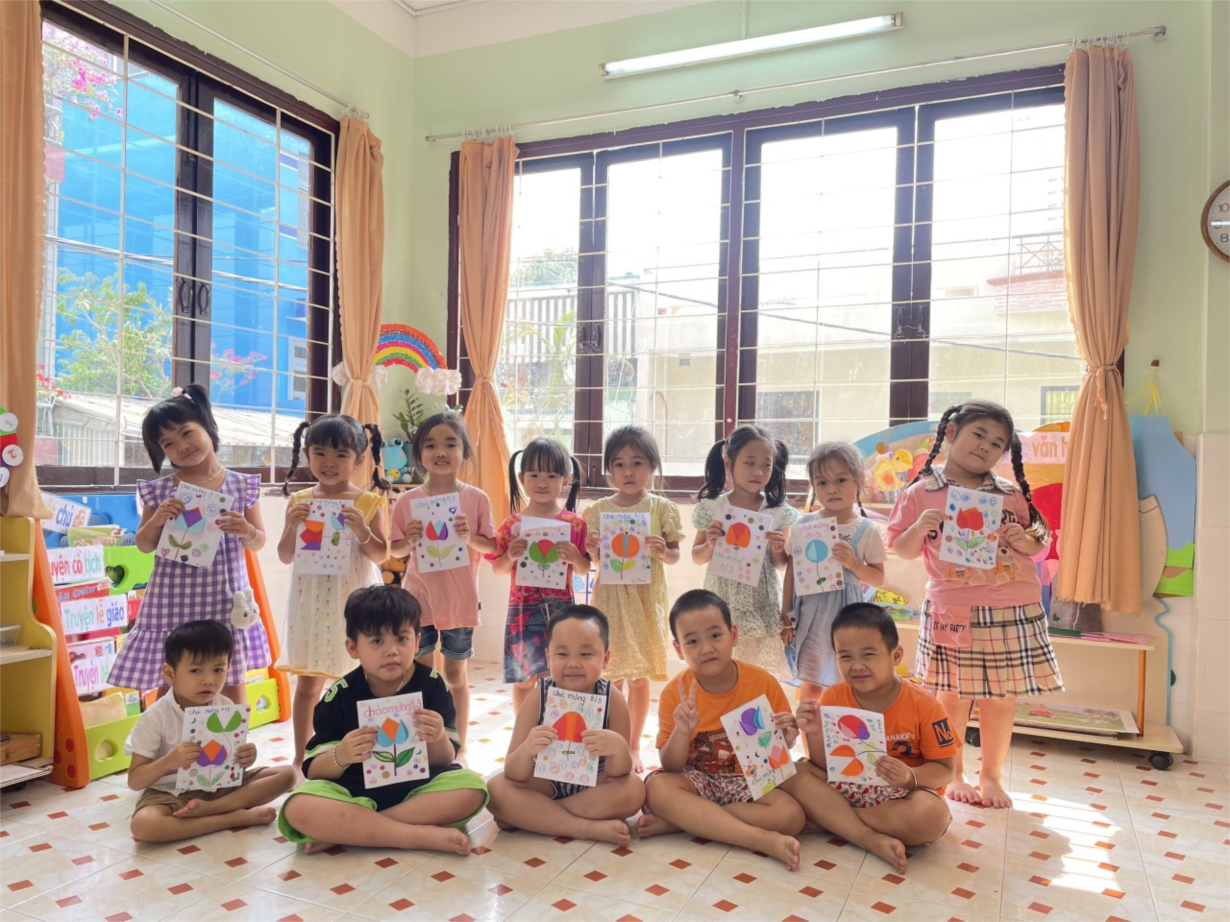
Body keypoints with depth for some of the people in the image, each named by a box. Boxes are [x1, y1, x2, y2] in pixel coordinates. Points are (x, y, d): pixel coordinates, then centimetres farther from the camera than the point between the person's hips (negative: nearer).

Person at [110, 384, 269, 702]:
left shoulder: (242, 486, -2)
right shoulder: (159, 491, -1)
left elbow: (259, 542, 5)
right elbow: (144, 545, 7)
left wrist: (247, 531, -17)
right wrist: (157, 520, -12)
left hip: (223, 600, 0)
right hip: (173, 602, 0)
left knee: (232, 683, 11)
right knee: (168, 684, 12)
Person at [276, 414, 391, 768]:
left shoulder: (367, 502, -4)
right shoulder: (300, 501, 3)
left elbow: (381, 555, -3)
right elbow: (285, 556, 4)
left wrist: (362, 531, -20)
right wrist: (293, 526, -13)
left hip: (353, 599, -2)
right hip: (311, 601, 2)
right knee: (307, 683, 10)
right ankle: (301, 756, 23)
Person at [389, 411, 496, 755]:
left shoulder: (477, 499, -6)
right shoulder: (408, 500, -3)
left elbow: (492, 546, -1)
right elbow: (395, 550, 4)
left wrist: (470, 537, -20)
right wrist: (410, 541, -17)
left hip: (460, 601, 0)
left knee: (455, 674, 13)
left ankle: (459, 746, 28)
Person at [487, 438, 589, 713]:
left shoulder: (574, 523, 0)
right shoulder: (513, 523, 1)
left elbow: (585, 568, 5)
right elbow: (497, 569, 7)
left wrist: (574, 558, -16)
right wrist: (510, 557, -13)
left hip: (560, 607, -1)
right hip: (523, 608, 1)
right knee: (523, 678, 9)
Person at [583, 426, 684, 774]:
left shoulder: (662, 508, -2)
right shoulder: (598, 510, 1)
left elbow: (674, 555, 2)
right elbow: (593, 561, 6)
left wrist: (663, 551, -19)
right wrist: (592, 550, -15)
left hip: (646, 598, -1)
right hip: (610, 596, 1)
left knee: (639, 677, 7)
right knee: (611, 677, 6)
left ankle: (634, 746, 24)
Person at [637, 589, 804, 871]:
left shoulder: (764, 683, -11)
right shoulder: (675, 694, -11)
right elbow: (670, 766, -9)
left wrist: (786, 739, -22)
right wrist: (682, 731, -29)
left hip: (748, 781, 0)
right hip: (697, 780, 0)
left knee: (791, 815, -29)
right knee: (657, 787, -31)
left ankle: (676, 821, -19)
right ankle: (765, 840, -28)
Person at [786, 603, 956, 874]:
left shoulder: (923, 706, -16)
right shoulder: (833, 699, -8)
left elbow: (945, 770, -10)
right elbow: (824, 766, -4)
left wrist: (910, 777, -30)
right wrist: (816, 734, -25)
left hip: (901, 796, -2)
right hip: (847, 788, 3)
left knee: (932, 815, -35)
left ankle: (827, 818, -17)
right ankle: (875, 840, -25)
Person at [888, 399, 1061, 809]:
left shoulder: (1011, 494, 8)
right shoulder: (922, 493, 0)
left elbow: (1041, 543, 15)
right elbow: (903, 550, 4)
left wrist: (1026, 541, -6)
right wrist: (920, 528, -15)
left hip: (1012, 613, 3)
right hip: (952, 613, -2)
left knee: (1001, 698, 10)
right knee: (952, 697, 7)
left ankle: (991, 775, 28)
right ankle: (953, 774, 26)